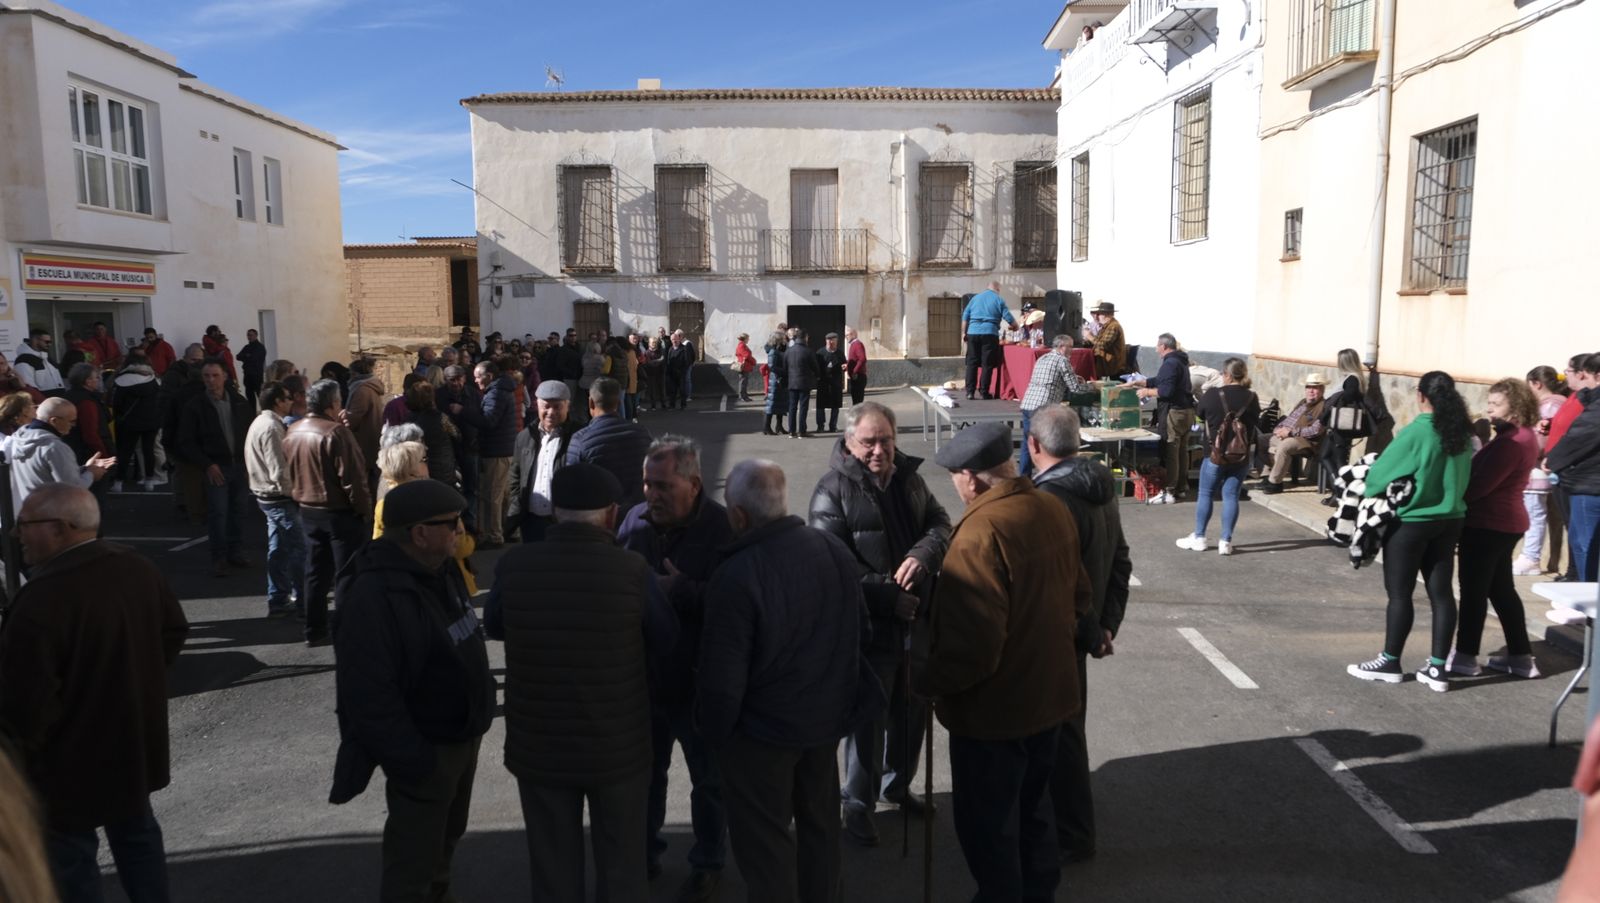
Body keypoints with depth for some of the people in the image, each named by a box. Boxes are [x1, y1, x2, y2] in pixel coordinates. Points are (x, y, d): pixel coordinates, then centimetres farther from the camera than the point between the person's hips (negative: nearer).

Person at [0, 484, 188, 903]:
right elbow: (174, 630, 10)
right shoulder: (138, 567, -4)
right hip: (137, 739, 7)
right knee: (136, 830, 23)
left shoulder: (42, 598, -28)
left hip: (73, 758, -7)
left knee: (71, 853, 11)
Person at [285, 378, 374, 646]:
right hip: (340, 511, -7)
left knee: (316, 572, 14)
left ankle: (315, 631, 20)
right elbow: (352, 476, -21)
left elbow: (292, 471, 15)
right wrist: (364, 508, -12)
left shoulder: (293, 432, 6)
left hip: (308, 510, 7)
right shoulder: (336, 432, -19)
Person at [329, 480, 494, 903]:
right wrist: (411, 760, -25)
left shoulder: (438, 568, 1)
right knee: (413, 859, 5)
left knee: (446, 837, 27)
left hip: (462, 735, 9)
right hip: (425, 749, -9)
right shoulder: (374, 595, -28)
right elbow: (370, 695, -28)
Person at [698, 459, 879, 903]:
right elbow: (860, 633, 4)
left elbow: (722, 678, -23)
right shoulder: (835, 549, -10)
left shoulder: (735, 577, -29)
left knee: (765, 842, 13)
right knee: (820, 824, 25)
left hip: (762, 730, -6)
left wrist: (714, 731, -4)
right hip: (828, 715, 6)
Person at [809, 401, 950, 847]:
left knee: (912, 709, 20)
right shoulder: (833, 491, -14)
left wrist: (922, 555, -16)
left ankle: (898, 784, 42)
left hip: (915, 620, 6)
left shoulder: (909, 477, 6)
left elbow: (940, 523, 6)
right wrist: (890, 597, -21)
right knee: (869, 717, 4)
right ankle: (858, 803, 24)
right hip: (868, 627, -6)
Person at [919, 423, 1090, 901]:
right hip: (1050, 692, 9)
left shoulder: (980, 533, -28)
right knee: (1031, 808, 26)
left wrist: (929, 683, -12)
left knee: (987, 824, 11)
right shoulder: (1054, 510, -3)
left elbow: (972, 644, -29)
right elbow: (1080, 597, 11)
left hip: (995, 708, -8)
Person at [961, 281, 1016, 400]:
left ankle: (969, 391, 2)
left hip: (973, 333, 3)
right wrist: (1017, 326, 20)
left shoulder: (975, 298, 16)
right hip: (989, 333, -3)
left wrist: (963, 332, 15)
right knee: (987, 364, 1)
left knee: (972, 363, 6)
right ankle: (984, 392, 1)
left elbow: (965, 316, 12)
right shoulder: (998, 299, 5)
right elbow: (1008, 317, 3)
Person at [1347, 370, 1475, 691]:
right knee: (1442, 593, 9)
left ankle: (1390, 662, 15)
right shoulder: (1462, 433, 0)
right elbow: (1462, 477, 10)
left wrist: (1367, 490, 6)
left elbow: (1383, 470, -13)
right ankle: (1438, 668, 13)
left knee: (1400, 593, 5)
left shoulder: (1416, 432, -18)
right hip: (1449, 520, 6)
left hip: (1410, 521, -6)